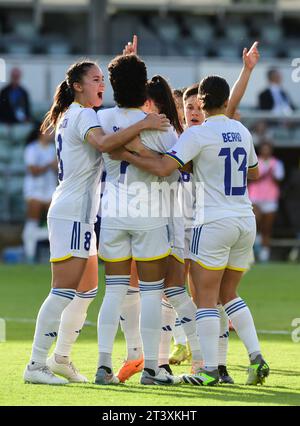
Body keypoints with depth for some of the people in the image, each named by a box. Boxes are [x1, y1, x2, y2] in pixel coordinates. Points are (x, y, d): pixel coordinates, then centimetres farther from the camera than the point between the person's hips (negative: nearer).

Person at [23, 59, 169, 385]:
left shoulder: (69, 115, 16)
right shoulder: (83, 115, -13)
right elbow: (104, 143, -33)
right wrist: (142, 125, -36)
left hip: (80, 214, 11)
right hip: (73, 214, -11)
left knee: (87, 289, 16)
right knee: (64, 291, -12)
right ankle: (36, 365, -14)